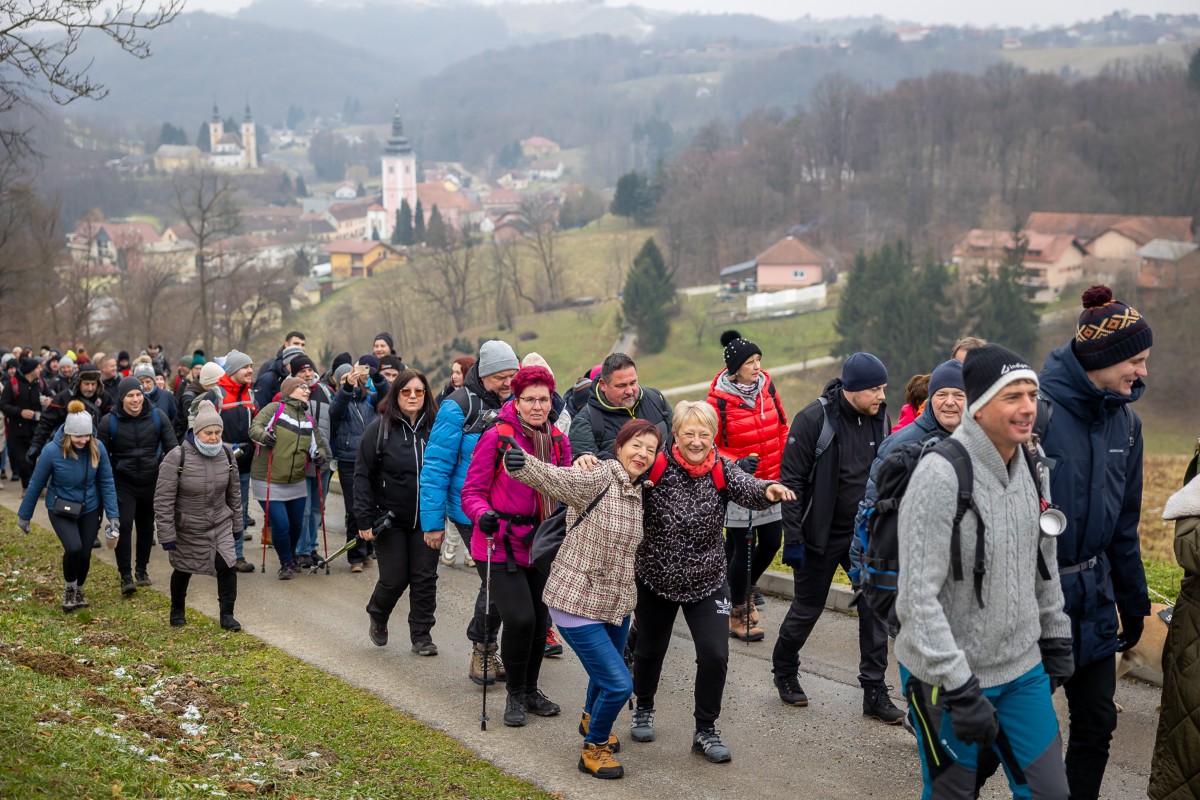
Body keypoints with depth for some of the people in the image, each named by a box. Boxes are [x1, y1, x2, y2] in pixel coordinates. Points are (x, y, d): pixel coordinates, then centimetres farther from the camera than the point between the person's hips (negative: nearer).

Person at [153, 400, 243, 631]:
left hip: (220, 524, 3)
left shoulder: (226, 454, -6)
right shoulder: (177, 458, -22)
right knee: (183, 570, 15)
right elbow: (163, 500, -19)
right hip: (187, 527, -3)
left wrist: (237, 524, 12)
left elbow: (234, 492, 7)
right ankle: (177, 611, 41)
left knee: (227, 566, -11)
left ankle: (227, 615, 6)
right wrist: (167, 535, -19)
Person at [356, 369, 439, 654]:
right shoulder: (380, 428, -6)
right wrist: (365, 519, -10)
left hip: (426, 520, 2)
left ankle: (421, 635, 16)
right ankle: (377, 617, 32)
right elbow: (362, 475, -5)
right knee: (394, 578, 1)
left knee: (425, 577, 3)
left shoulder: (435, 428, 0)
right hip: (390, 519, -2)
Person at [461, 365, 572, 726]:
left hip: (542, 547, 5)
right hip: (502, 545, -5)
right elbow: (472, 492, -9)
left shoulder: (558, 441, 5)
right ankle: (515, 694, 8)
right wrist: (483, 515, -27)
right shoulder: (497, 437, -12)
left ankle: (530, 690, 31)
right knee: (520, 619, -15)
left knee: (540, 620, 10)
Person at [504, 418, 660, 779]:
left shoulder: (637, 492, 5)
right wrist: (520, 464, -57)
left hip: (616, 603, 8)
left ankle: (591, 719, 58)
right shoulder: (598, 477, -19)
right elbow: (552, 478, -40)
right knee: (619, 683, -11)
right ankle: (594, 748, 15)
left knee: (605, 671, 27)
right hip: (577, 601, -8)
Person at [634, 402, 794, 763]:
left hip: (708, 582, 0)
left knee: (715, 654, -8)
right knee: (649, 649, 18)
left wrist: (768, 490, -52)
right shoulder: (658, 467, -14)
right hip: (656, 579, 0)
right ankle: (644, 710, 47)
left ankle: (705, 730, 13)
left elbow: (745, 487, -29)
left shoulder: (721, 469, -11)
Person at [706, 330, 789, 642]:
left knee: (772, 541, 8)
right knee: (742, 547, 0)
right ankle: (738, 615, 16)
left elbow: (782, 429, 14)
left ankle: (746, 586, 39)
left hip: (770, 481, 5)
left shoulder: (767, 387, 3)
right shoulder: (719, 400, -13)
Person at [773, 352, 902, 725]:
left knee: (875, 606, 0)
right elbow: (791, 480, -15)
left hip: (866, 535, 4)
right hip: (821, 537, -4)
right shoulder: (815, 419, -16)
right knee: (807, 608, 9)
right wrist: (793, 537, -17)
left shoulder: (879, 418, 1)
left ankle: (874, 689, 10)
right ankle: (784, 671, 33)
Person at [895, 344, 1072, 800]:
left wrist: (1055, 638, 17)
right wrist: (960, 689, -23)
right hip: (948, 676, -7)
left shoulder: (1029, 465, 3)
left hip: (1024, 670, 7)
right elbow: (918, 597, -24)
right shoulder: (940, 475, -21)